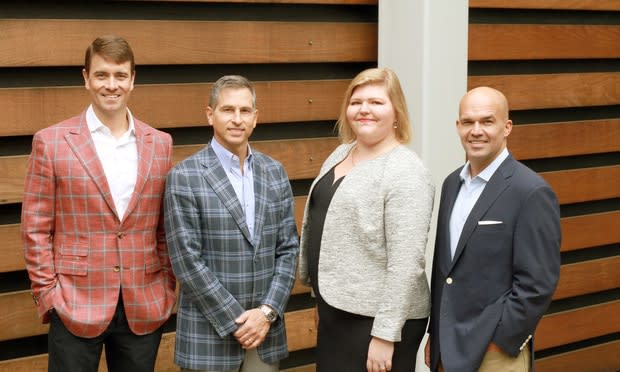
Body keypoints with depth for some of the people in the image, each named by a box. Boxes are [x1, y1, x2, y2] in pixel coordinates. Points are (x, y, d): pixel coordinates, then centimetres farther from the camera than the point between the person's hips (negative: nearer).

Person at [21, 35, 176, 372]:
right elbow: (35, 229, -1)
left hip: (144, 308, 3)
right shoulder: (51, 142, -2)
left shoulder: (159, 144, 7)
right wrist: (48, 295, -6)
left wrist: (167, 290, 5)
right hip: (75, 306, -3)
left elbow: (166, 226, 11)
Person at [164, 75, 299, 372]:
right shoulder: (184, 177, -7)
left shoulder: (274, 173, 7)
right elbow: (187, 261, -12)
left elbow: (288, 249, 6)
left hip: (265, 331, 4)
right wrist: (235, 321, -13)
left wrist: (268, 312, -6)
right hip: (209, 336, -4)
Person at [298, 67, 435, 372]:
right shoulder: (340, 154, 8)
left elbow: (406, 263, -20)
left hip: (375, 318, -8)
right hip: (335, 309, 8)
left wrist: (385, 335, -21)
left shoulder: (405, 173, -16)